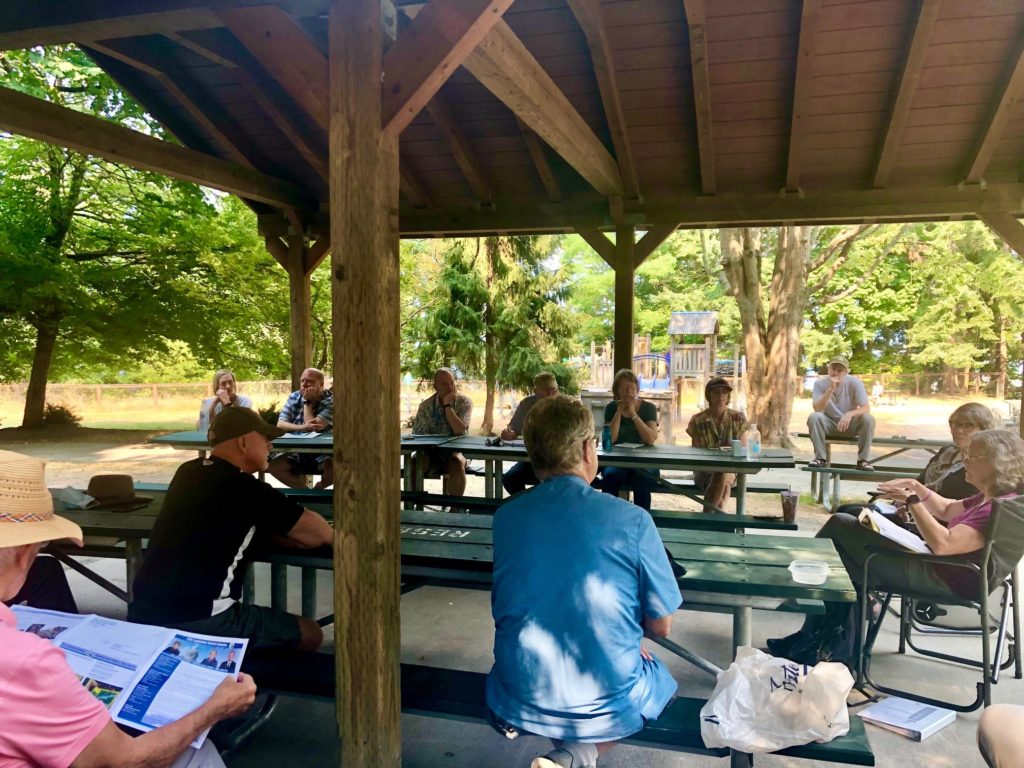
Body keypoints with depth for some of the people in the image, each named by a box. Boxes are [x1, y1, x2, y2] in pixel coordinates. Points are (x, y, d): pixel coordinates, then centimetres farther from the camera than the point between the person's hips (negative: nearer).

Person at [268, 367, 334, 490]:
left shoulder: (330, 400, -9)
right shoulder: (294, 397, 5)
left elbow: (314, 428, -20)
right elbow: (280, 425, -6)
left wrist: (308, 402, -13)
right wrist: (302, 427, -25)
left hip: (322, 452, -3)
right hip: (295, 451, 3)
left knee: (336, 465, -33)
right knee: (271, 463, -22)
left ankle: (317, 489, -1)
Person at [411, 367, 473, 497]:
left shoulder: (464, 402, -4)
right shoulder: (426, 406, 2)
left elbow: (460, 430, -17)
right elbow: (418, 434, -3)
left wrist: (447, 405, -19)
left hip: (455, 452, -2)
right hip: (430, 453, 2)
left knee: (457, 462, -35)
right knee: (415, 462, -28)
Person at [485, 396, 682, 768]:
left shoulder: (505, 518, -4)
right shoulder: (631, 520, -14)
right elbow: (660, 626, -5)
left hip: (519, 701, 5)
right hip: (607, 706, -5)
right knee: (662, 679, 28)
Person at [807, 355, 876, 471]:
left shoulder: (854, 382, -14)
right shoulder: (820, 383, -14)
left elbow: (866, 408, -20)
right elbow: (817, 409, -26)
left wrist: (850, 414, -40)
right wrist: (830, 389, -35)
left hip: (850, 423, 0)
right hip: (829, 423, 0)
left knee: (868, 419, -29)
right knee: (814, 417, -30)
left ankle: (863, 460, -16)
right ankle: (820, 458, -20)